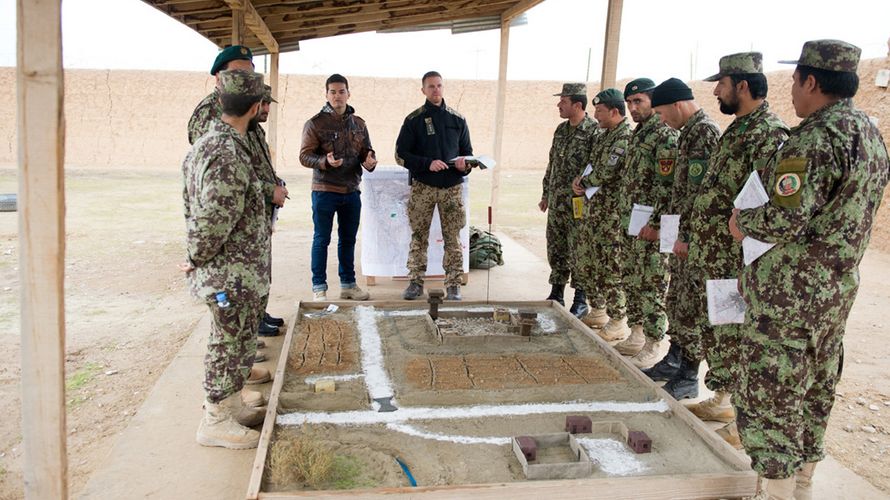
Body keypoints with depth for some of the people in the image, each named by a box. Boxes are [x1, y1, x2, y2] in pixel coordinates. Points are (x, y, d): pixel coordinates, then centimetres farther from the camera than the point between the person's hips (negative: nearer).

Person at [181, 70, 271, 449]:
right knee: (231, 343, 3)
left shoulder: (207, 143, 10)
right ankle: (215, 421, 17)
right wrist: (197, 259, -11)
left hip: (235, 271, 10)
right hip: (232, 274, -10)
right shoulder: (228, 156, -24)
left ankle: (231, 406, 35)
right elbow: (215, 221, -26)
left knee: (234, 342, 20)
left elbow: (194, 206, 17)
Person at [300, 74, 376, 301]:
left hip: (351, 191, 5)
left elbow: (366, 151, 14)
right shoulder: (315, 123, -5)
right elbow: (304, 156, -9)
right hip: (324, 191, -5)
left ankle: (348, 284, 26)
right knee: (322, 239, 4)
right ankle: (319, 287, 14)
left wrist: (369, 160, -10)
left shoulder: (358, 124, 10)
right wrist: (325, 161, -28)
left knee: (348, 239, 14)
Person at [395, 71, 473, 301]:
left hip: (452, 187, 2)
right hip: (422, 187, -1)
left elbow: (467, 151, 18)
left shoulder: (457, 120, 11)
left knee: (453, 239, 1)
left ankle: (453, 285, 8)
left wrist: (465, 164, -5)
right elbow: (401, 155, 0)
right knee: (419, 237, 2)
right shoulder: (413, 120, 4)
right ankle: (415, 282, 12)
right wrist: (427, 164, -14)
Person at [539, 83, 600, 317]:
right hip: (556, 201, 8)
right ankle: (556, 293, 24)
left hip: (578, 203, -7)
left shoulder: (594, 131, -12)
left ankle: (581, 300, 11)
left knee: (578, 252, 0)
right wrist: (545, 194, 19)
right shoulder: (561, 129, 13)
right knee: (555, 249, 12)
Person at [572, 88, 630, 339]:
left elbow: (605, 174, -21)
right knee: (588, 260, 15)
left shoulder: (626, 137, -16)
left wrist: (583, 182, -3)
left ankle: (618, 322, 6)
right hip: (594, 208, 10)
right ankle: (598, 311, 29)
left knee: (611, 268, -4)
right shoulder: (603, 135, 14)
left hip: (612, 213, -10)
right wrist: (582, 179, 1)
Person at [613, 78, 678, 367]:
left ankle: (652, 347, 6)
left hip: (650, 226, -9)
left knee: (652, 286, -2)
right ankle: (636, 336, 27)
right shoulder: (637, 134, 16)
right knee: (631, 281, 15)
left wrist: (656, 224, -22)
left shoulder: (665, 135, -13)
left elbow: (666, 186, -19)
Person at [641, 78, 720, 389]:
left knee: (691, 307, -2)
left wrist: (687, 235, -21)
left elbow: (701, 191, -22)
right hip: (683, 235, 10)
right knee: (676, 301, 17)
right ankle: (673, 361, 30)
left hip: (694, 237, -10)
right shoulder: (690, 132, 15)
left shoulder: (705, 132, -15)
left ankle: (688, 378, 8)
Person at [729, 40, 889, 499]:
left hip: (788, 292, -10)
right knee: (815, 392, 19)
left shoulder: (815, 137, -20)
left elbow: (785, 219, -27)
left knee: (771, 393, 1)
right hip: (837, 289, 10)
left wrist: (741, 223, -7)